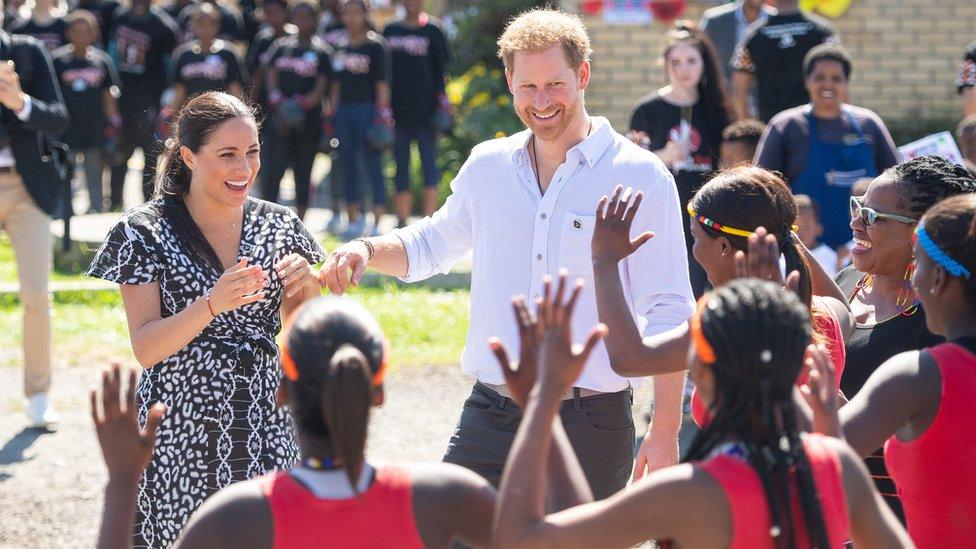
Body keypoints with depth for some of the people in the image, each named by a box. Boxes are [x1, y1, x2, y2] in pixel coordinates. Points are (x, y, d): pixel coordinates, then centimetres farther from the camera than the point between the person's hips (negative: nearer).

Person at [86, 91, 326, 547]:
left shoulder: (277, 227, 6)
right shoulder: (147, 233, -5)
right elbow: (145, 349, -11)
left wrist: (306, 287, -10)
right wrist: (212, 305, -26)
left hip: (262, 438, 3)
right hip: (178, 440, -3)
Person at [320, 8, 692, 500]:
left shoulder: (640, 177, -3)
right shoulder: (487, 167, 10)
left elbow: (668, 316, -4)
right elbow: (432, 244, 29)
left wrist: (665, 435, -11)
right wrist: (367, 251, 8)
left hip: (590, 426, -3)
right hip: (489, 418, 3)